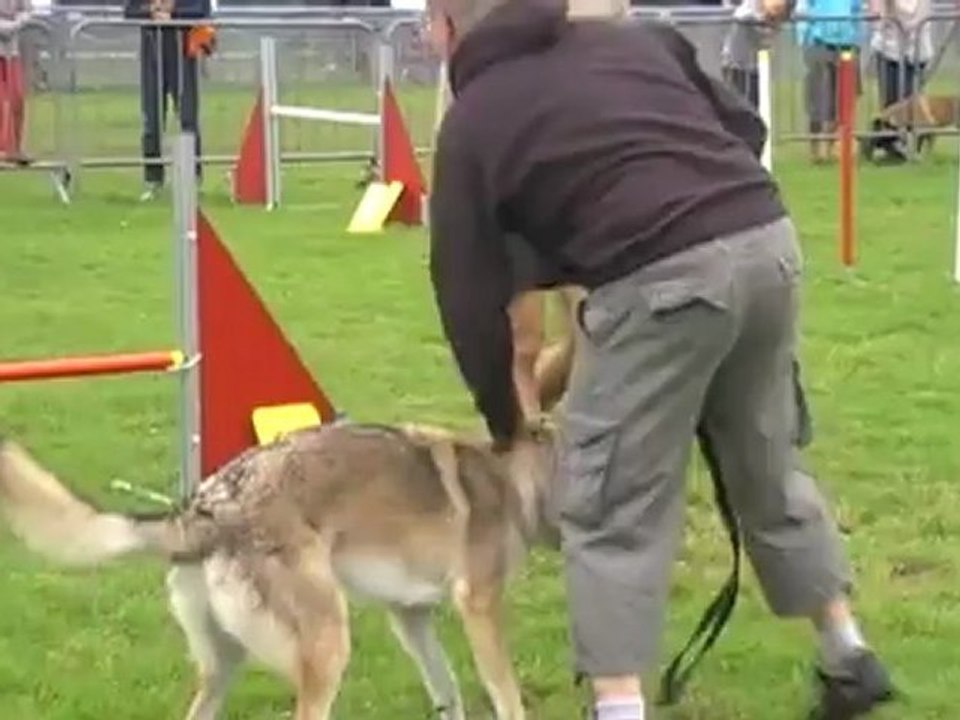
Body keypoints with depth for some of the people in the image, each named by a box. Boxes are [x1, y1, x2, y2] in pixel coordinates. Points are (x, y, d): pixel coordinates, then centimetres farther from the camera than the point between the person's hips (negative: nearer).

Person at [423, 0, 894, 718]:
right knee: (767, 468, 25)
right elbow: (745, 127, 23)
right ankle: (848, 656, 37)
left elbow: (470, 298, 13)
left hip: (662, 279, -6)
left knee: (613, 506, 6)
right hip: (769, 240, 6)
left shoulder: (472, 123, 9)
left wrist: (505, 419, 26)